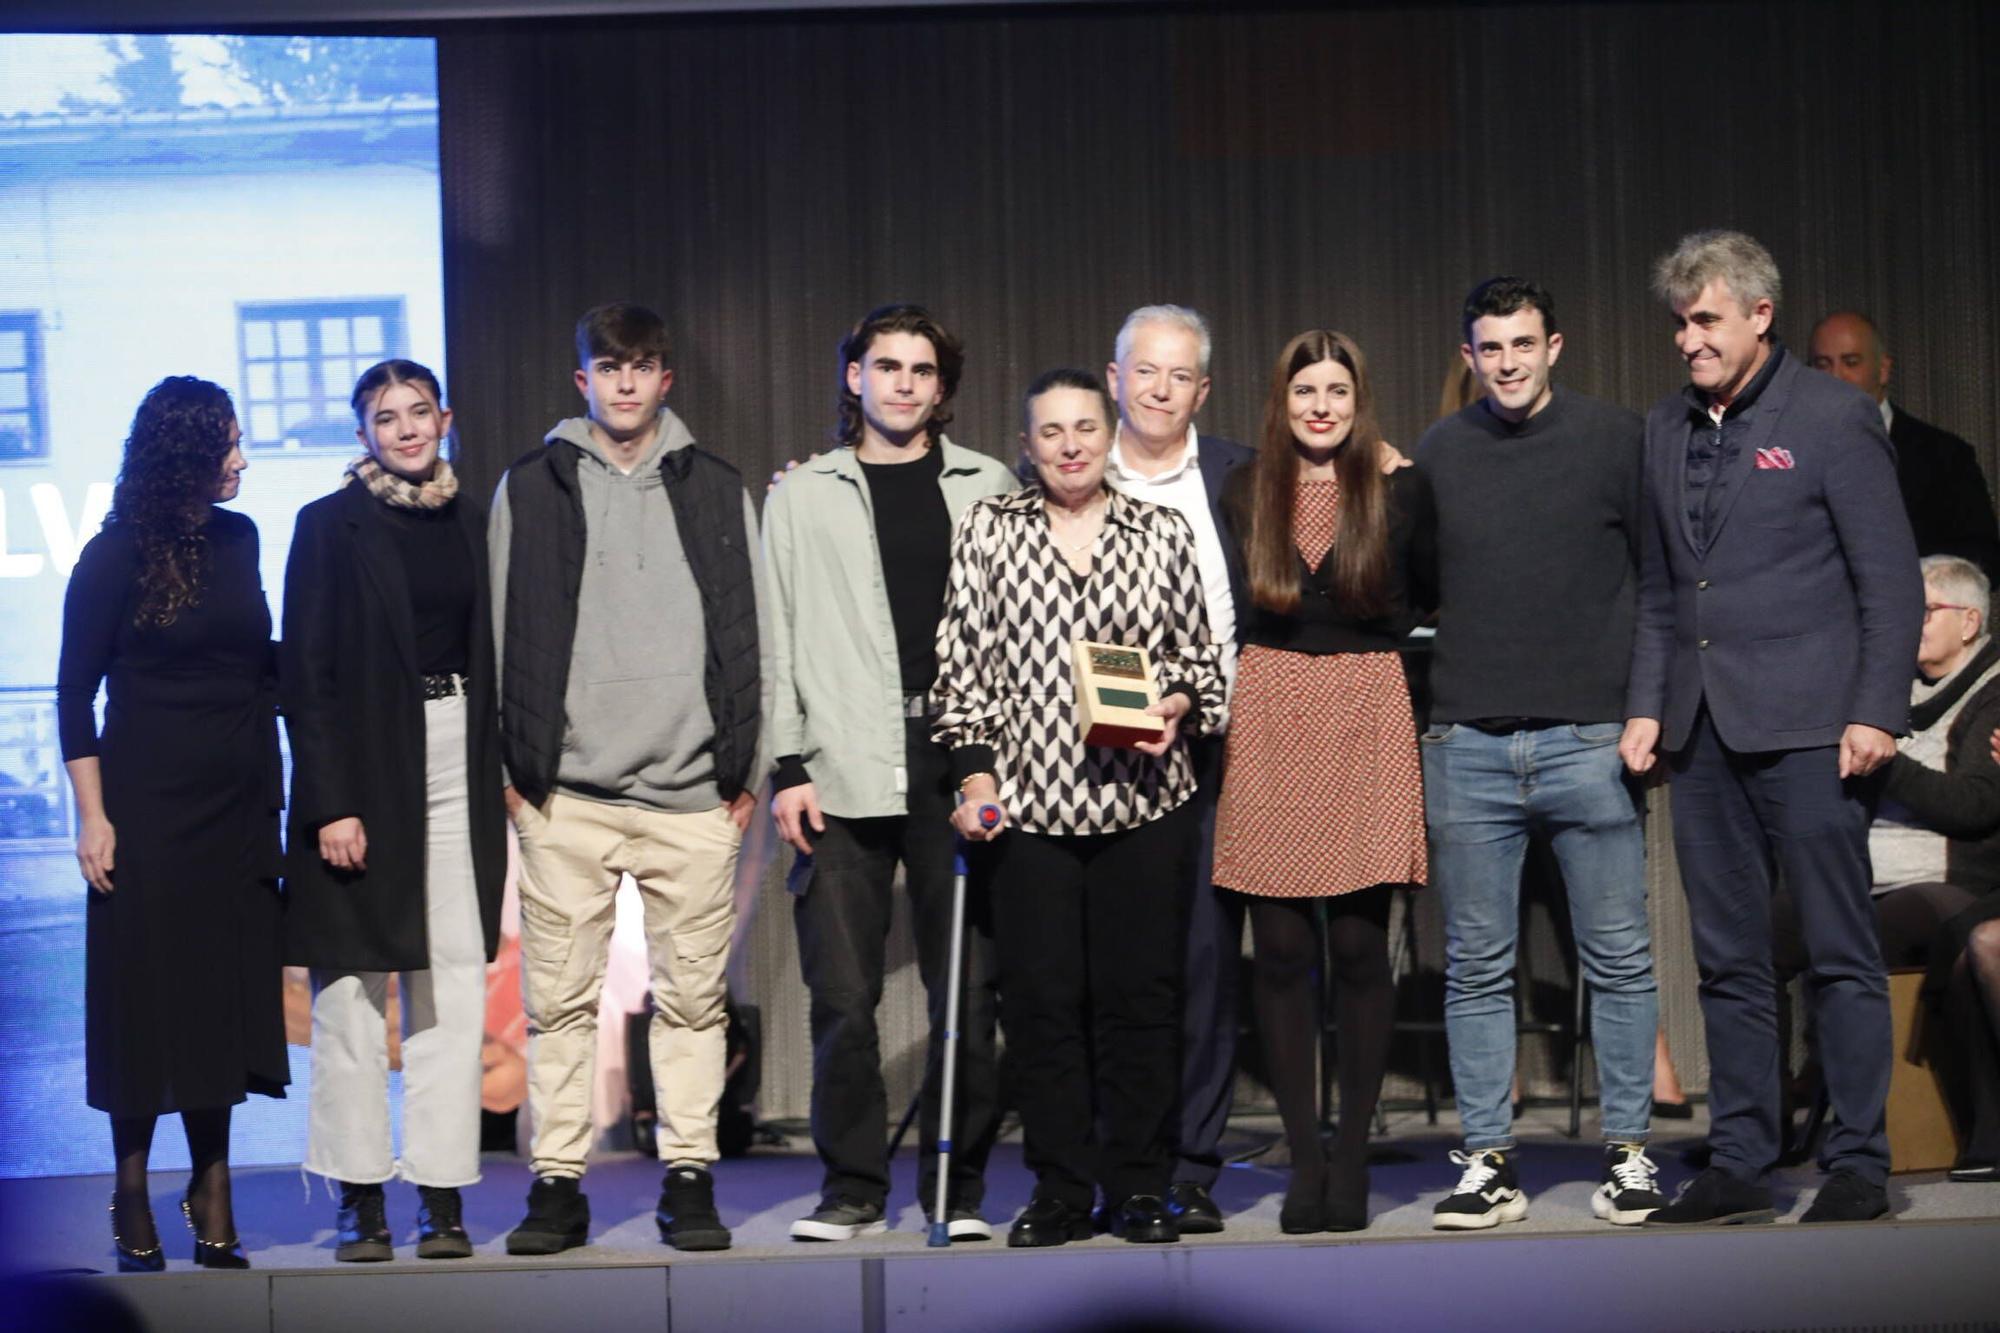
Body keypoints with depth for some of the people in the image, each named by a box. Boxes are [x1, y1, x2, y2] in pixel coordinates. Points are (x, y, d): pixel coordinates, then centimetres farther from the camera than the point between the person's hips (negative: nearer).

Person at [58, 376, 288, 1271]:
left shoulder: (237, 538, 8)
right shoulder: (116, 556, -5)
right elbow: (75, 695, -4)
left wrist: (275, 789, 8)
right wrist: (92, 816, -9)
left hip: (237, 807, 4)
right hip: (149, 806, -4)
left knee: (226, 995, 6)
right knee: (145, 995, 2)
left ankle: (212, 1194, 15)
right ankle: (133, 1208, 13)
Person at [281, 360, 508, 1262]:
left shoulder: (473, 524, 11)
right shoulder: (330, 526, -1)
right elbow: (304, 672, -5)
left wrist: (504, 774, 5)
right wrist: (331, 804, -12)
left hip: (459, 772, 4)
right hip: (366, 772, -3)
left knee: (454, 986, 2)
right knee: (353, 989, -1)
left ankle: (443, 1197, 7)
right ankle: (359, 1198, 7)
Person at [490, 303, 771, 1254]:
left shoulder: (715, 490, 12)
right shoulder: (530, 487, 9)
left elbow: (750, 634, 11)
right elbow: (502, 633, 9)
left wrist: (747, 768, 5)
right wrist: (509, 767, 2)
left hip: (691, 792, 1)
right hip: (563, 792, -1)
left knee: (692, 996, 3)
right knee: (558, 998, 0)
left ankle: (689, 1181, 12)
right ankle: (556, 1185, 8)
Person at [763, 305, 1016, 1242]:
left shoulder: (988, 489, 13)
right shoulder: (803, 496, 12)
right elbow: (779, 639, 8)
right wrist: (787, 766, -1)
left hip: (962, 768, 0)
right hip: (843, 775, 0)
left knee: (967, 989, 1)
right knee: (843, 995, -1)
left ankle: (959, 1187, 12)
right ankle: (852, 1187, 11)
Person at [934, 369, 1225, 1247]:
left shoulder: (1164, 533, 10)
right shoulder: (987, 530, 8)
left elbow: (1200, 656, 15)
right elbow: (962, 663, 6)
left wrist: (1177, 704, -5)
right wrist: (973, 770, -1)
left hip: (1143, 796, 1)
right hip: (1028, 799, 0)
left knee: (1141, 992, 2)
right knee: (1040, 997, 0)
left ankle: (1140, 1188, 13)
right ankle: (1060, 1191, 10)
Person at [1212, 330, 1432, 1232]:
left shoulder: (1397, 491, 5)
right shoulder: (1244, 495, 9)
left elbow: (1430, 599, 11)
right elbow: (1224, 616, 13)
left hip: (1367, 718, -1)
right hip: (1269, 720, 2)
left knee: (1359, 947, -1)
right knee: (1281, 950, 0)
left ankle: (1352, 1157, 9)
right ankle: (1304, 1158, 8)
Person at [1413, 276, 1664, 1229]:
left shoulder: (1615, 440, 3)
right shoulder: (1437, 455, 9)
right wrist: (1417, 710, 7)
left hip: (1589, 742, -2)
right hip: (1466, 747, 2)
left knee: (1618, 959, 2)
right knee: (1476, 967, 4)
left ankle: (1627, 1152, 13)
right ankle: (1488, 1162, 11)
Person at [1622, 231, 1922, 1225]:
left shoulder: (1833, 418, -2)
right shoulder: (1666, 429, 15)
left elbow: (1891, 580, -4)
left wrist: (1875, 712, -11)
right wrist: (1646, 703, 10)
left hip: (1805, 726, -6)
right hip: (1703, 731, 6)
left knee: (1840, 952, -1)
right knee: (1728, 960, 9)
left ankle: (1858, 1163, 7)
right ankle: (1738, 1164, 15)